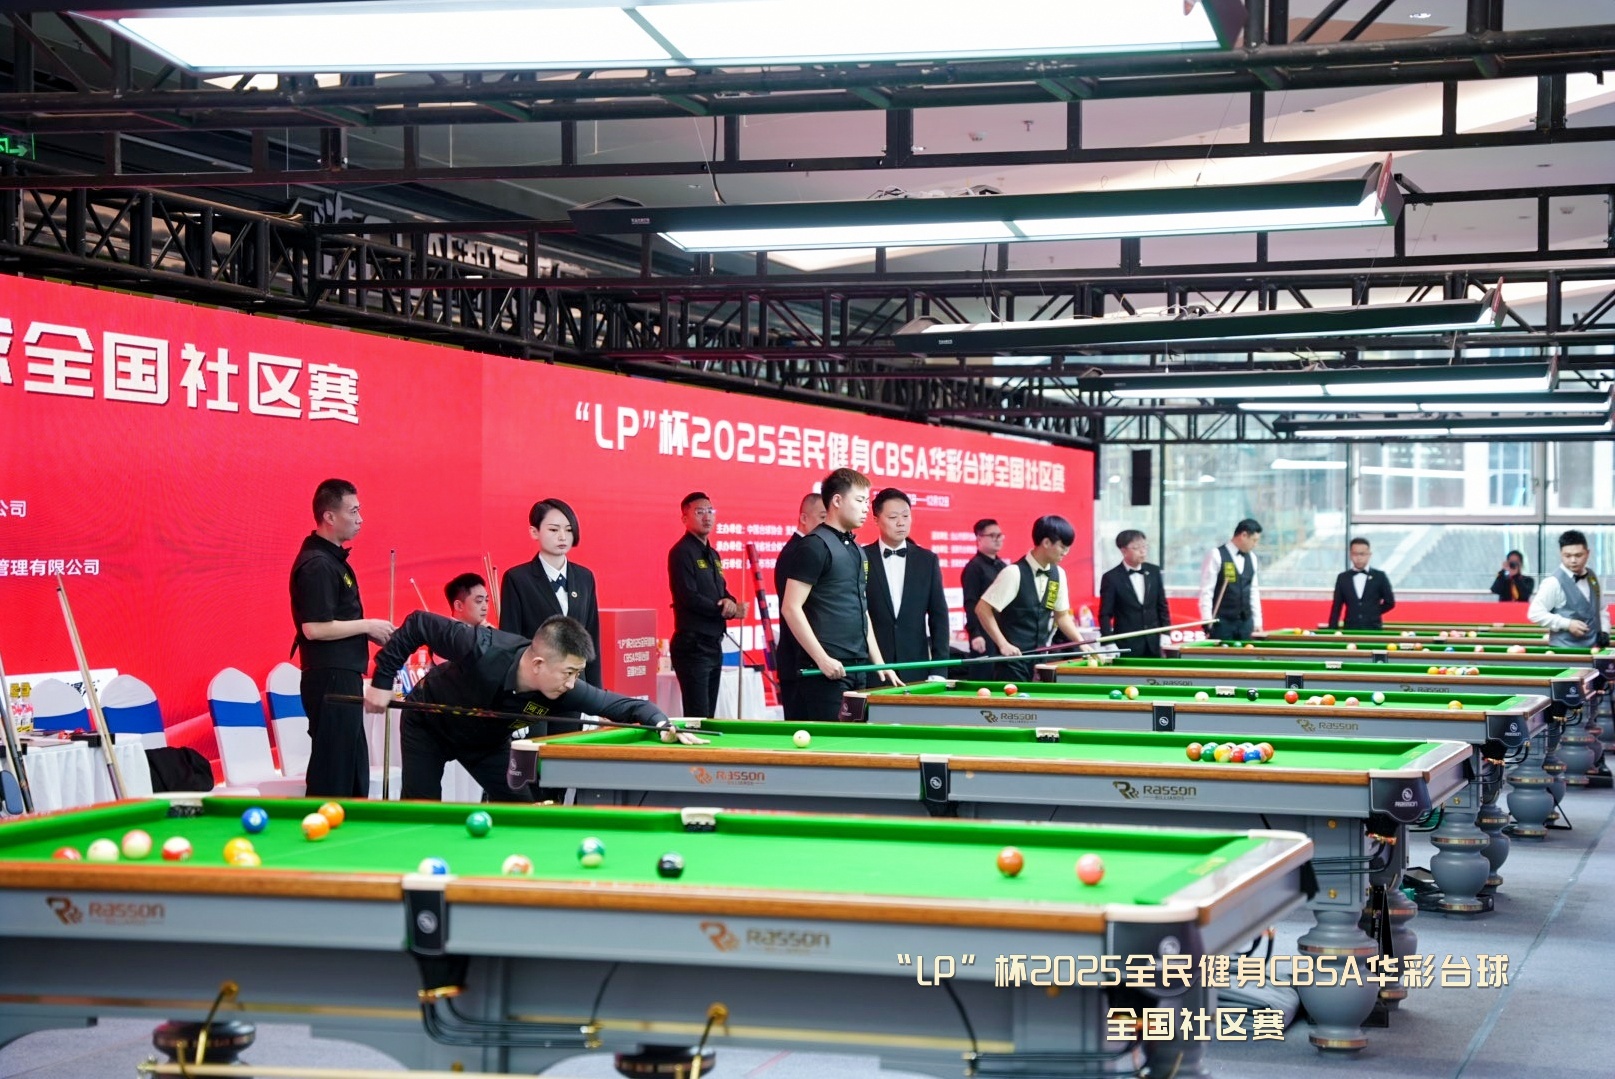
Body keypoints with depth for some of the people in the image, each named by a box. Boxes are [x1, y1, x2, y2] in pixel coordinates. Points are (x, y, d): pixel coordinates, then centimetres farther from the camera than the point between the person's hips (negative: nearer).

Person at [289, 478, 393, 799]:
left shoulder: (331, 558, 15)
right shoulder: (316, 565, -16)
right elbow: (314, 628, -23)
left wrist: (371, 632, 8)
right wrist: (367, 626, -15)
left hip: (343, 677, 10)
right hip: (329, 679, -10)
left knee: (353, 767, 14)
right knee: (333, 773, -7)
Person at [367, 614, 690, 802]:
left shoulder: (565, 691, -32)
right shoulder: (482, 648, -43)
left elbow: (624, 704, -26)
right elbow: (419, 623, -31)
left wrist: (660, 722, -47)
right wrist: (382, 680, -26)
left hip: (485, 742, 4)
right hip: (427, 725, -4)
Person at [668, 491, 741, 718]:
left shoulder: (712, 555, 18)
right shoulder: (682, 552, -9)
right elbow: (689, 597, -17)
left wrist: (732, 604, -4)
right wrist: (723, 609, -8)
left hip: (713, 643, 9)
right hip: (692, 645, -9)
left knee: (709, 715, 8)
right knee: (698, 717, -12)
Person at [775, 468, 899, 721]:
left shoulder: (856, 550, 18)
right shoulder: (815, 546, -8)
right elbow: (791, 608, -15)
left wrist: (878, 662, 16)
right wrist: (822, 659, -18)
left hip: (855, 669, 9)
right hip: (825, 671, -9)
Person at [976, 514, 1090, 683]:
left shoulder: (1058, 574, 6)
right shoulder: (1014, 573, -14)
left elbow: (1062, 615, 16)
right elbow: (982, 609, -13)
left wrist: (1082, 644, 3)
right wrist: (1003, 644, -18)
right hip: (1014, 659, -6)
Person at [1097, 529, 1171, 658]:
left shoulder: (1154, 572, 8)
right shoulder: (1111, 578, -6)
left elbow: (1162, 606, 15)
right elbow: (1105, 614, -7)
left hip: (1153, 646, 4)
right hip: (1126, 647, -4)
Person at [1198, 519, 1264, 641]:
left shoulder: (1251, 558, 13)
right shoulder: (1217, 556, -6)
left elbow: (1254, 591, 17)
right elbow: (1206, 590, -10)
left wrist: (1257, 622, 12)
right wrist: (1207, 620, -17)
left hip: (1245, 622, 6)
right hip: (1222, 622, -6)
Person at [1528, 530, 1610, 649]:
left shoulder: (1593, 577, 10)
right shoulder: (1554, 582, -12)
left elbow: (1602, 609, 21)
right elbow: (1535, 613, -16)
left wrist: (1604, 631, 3)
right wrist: (1567, 624, -20)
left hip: (1593, 648, 7)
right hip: (1565, 650, -7)